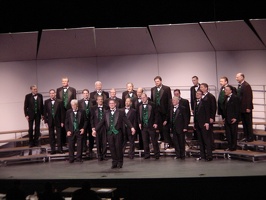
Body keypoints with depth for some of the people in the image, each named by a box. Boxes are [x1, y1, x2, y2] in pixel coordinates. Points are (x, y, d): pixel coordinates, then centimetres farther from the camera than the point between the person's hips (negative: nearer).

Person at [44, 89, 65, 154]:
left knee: (59, 135, 3)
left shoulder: (59, 102, -3)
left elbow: (62, 112, -3)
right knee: (51, 136, 5)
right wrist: (46, 121, -3)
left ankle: (59, 149, 10)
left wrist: (62, 122, -6)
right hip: (50, 121, 2)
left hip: (58, 121, -1)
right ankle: (53, 149, 11)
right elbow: (45, 112, 3)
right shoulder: (46, 102, 2)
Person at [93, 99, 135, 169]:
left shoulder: (120, 112, 6)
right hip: (109, 132, 3)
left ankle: (120, 162, 11)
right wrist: (95, 130, -4)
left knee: (118, 147, -3)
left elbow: (126, 120, -3)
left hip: (118, 132, -3)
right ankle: (114, 163, 10)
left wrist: (131, 127, -19)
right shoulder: (106, 114, 15)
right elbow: (101, 122, 9)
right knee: (112, 148, 2)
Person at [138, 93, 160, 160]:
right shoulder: (139, 106, 6)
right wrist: (139, 123, 4)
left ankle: (157, 154, 12)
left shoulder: (152, 104, -5)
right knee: (145, 141, 7)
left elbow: (156, 114, -3)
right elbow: (138, 115, 13)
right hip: (143, 126, 3)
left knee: (154, 141, 3)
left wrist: (155, 123, -9)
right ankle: (146, 154, 15)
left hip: (151, 126, -3)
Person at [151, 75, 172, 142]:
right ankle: (162, 137, 17)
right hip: (156, 110, 3)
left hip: (164, 109, -3)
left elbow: (169, 100, -5)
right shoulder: (153, 89, 10)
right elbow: (151, 100, 11)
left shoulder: (167, 88, -3)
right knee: (159, 125, 6)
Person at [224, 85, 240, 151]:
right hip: (227, 119, 8)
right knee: (228, 133, 10)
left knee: (233, 133, 2)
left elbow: (237, 109, -14)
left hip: (233, 119, -8)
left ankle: (233, 147, 10)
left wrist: (235, 118, -18)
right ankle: (230, 146, 19)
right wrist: (225, 117, 13)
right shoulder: (227, 98, 12)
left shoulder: (235, 98, -12)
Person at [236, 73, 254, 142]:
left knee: (248, 123, 0)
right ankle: (246, 136, 19)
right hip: (241, 108, 8)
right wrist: (239, 107, 10)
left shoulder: (246, 85, -16)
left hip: (246, 108, -8)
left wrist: (248, 107, -21)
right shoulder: (239, 85, 11)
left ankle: (250, 137, 8)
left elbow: (249, 97, -19)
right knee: (244, 123, 12)